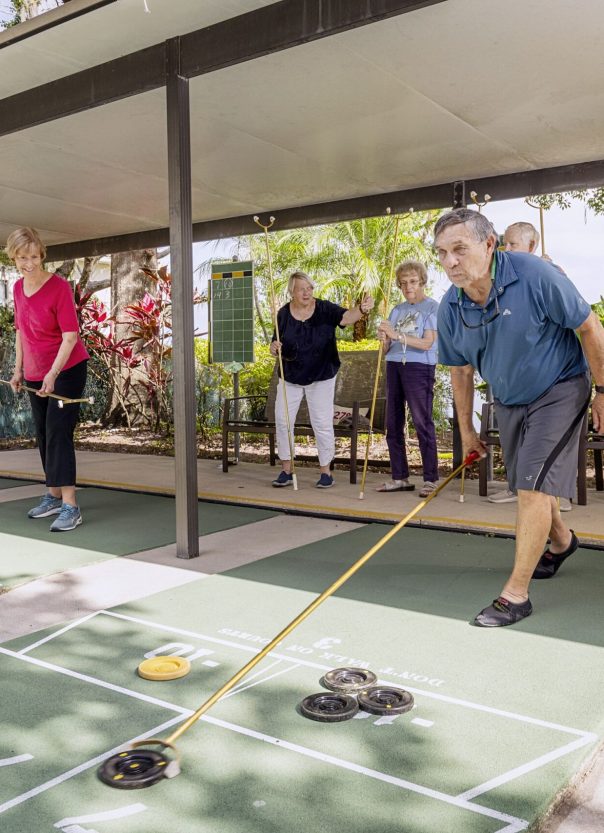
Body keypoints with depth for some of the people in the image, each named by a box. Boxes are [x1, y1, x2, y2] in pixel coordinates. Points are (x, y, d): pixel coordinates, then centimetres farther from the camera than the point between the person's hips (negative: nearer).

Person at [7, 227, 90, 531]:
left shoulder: (59, 287, -16)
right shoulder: (18, 288, 4)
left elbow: (70, 336, -20)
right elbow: (21, 332, 15)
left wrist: (52, 374, -28)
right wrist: (18, 369, 11)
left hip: (67, 370, -7)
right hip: (35, 375, 7)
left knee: (58, 433, -14)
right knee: (43, 435, 11)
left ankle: (70, 507, -14)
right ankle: (54, 496, 23)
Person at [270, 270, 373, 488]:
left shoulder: (324, 309, -10)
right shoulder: (284, 314, -2)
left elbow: (346, 317, -28)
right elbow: (276, 345, 4)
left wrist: (361, 309, -49)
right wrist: (274, 348, -20)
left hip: (321, 376, -3)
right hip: (290, 376, 3)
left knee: (322, 423, -1)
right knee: (282, 420, 3)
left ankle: (325, 472, 12)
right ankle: (286, 470, 16)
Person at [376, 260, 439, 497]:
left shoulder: (432, 307, 0)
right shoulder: (397, 310, 17)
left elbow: (427, 343, -12)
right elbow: (387, 350, 15)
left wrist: (397, 335, -19)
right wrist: (384, 339, -7)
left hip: (419, 368, -6)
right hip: (394, 366, 6)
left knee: (422, 423, -8)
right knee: (393, 425, 6)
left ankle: (430, 480, -3)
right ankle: (400, 477, 14)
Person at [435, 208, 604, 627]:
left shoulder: (534, 275, -27)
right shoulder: (450, 308, -11)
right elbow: (461, 371, 3)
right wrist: (466, 429, 9)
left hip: (559, 391, -5)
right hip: (509, 401, 6)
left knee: (533, 487, -12)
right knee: (530, 487, 17)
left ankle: (516, 593, -2)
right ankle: (561, 541, 49)